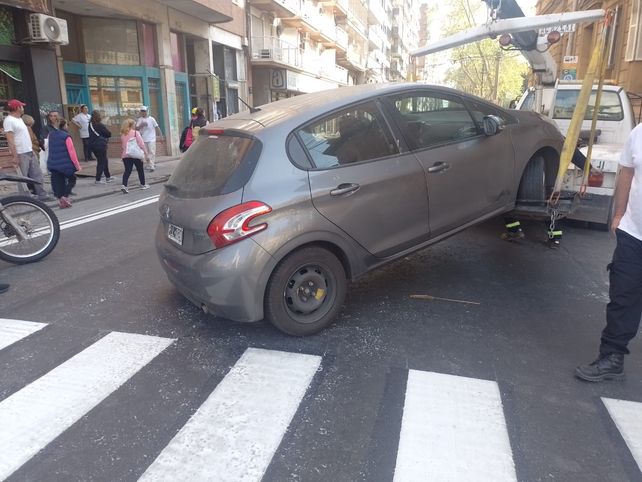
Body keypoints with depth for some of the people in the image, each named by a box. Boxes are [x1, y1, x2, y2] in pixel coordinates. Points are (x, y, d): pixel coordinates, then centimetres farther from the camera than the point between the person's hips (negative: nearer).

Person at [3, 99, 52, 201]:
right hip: (20, 154, -9)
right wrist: (14, 156, -23)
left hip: (30, 152, 9)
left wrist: (32, 149, 18)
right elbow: (10, 140, -18)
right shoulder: (9, 120, -12)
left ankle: (42, 195, 15)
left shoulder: (19, 119, 15)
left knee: (37, 175, 10)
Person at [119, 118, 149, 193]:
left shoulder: (123, 134, 9)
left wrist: (122, 154, 23)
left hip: (125, 155, 4)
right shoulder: (136, 133, -6)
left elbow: (122, 146, 14)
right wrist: (145, 152, -10)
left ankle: (124, 185, -17)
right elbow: (141, 144, -11)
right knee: (140, 170, 13)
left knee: (127, 171, 1)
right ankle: (143, 184, 25)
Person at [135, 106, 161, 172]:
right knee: (147, 153, 8)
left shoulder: (151, 119, -1)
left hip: (151, 139, -4)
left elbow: (157, 127, 1)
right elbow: (136, 128, 0)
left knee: (152, 152, -12)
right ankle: (153, 164, 20)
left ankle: (152, 166, -16)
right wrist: (142, 125, -16)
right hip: (143, 139, 4)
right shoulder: (139, 120, 7)